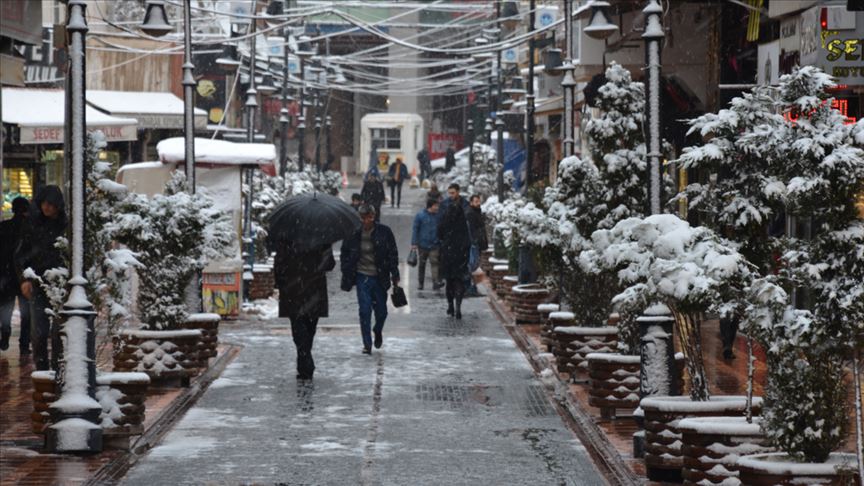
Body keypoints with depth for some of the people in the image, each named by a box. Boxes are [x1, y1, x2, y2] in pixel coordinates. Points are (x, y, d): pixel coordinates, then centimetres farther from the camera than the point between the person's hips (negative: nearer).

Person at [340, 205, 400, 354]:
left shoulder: (384, 232, -4)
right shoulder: (353, 233, -3)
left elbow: (393, 254, 2)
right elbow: (345, 255, 7)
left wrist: (395, 275, -1)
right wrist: (347, 275, 2)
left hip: (379, 278, 1)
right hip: (362, 277, -1)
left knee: (381, 311, 8)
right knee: (364, 311, -7)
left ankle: (378, 331, 40)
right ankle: (367, 344, 2)